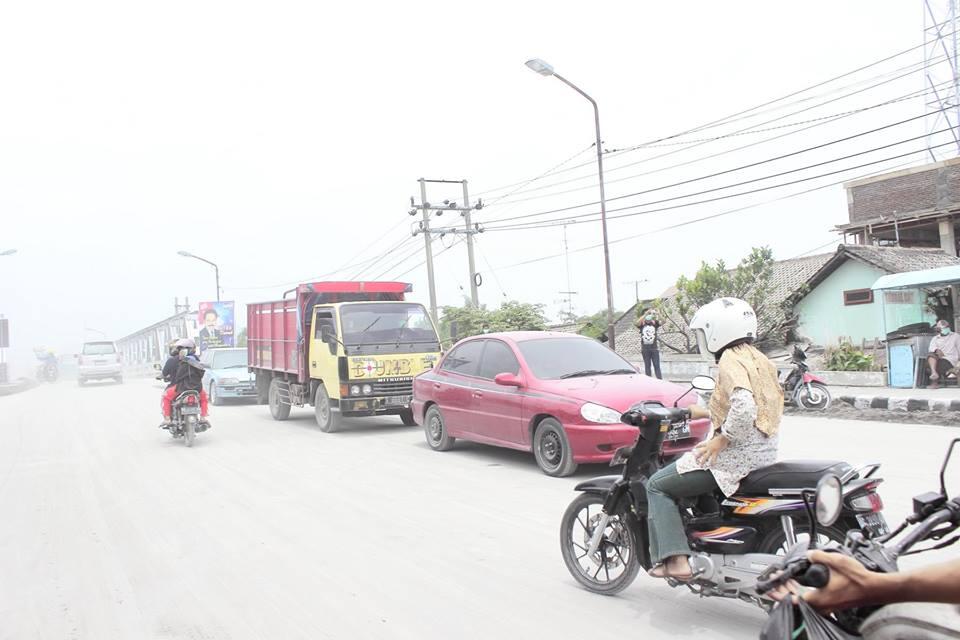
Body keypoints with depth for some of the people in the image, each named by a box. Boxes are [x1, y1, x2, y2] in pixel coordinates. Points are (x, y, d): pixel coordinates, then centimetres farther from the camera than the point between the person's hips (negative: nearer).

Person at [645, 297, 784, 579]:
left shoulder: (731, 360, -15)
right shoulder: (757, 358, 15)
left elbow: (744, 407, -31)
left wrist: (720, 440, -20)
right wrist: (707, 413, 25)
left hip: (738, 454, -10)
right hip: (763, 451, 10)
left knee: (658, 486, -2)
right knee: (681, 464, 30)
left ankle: (674, 559, -12)